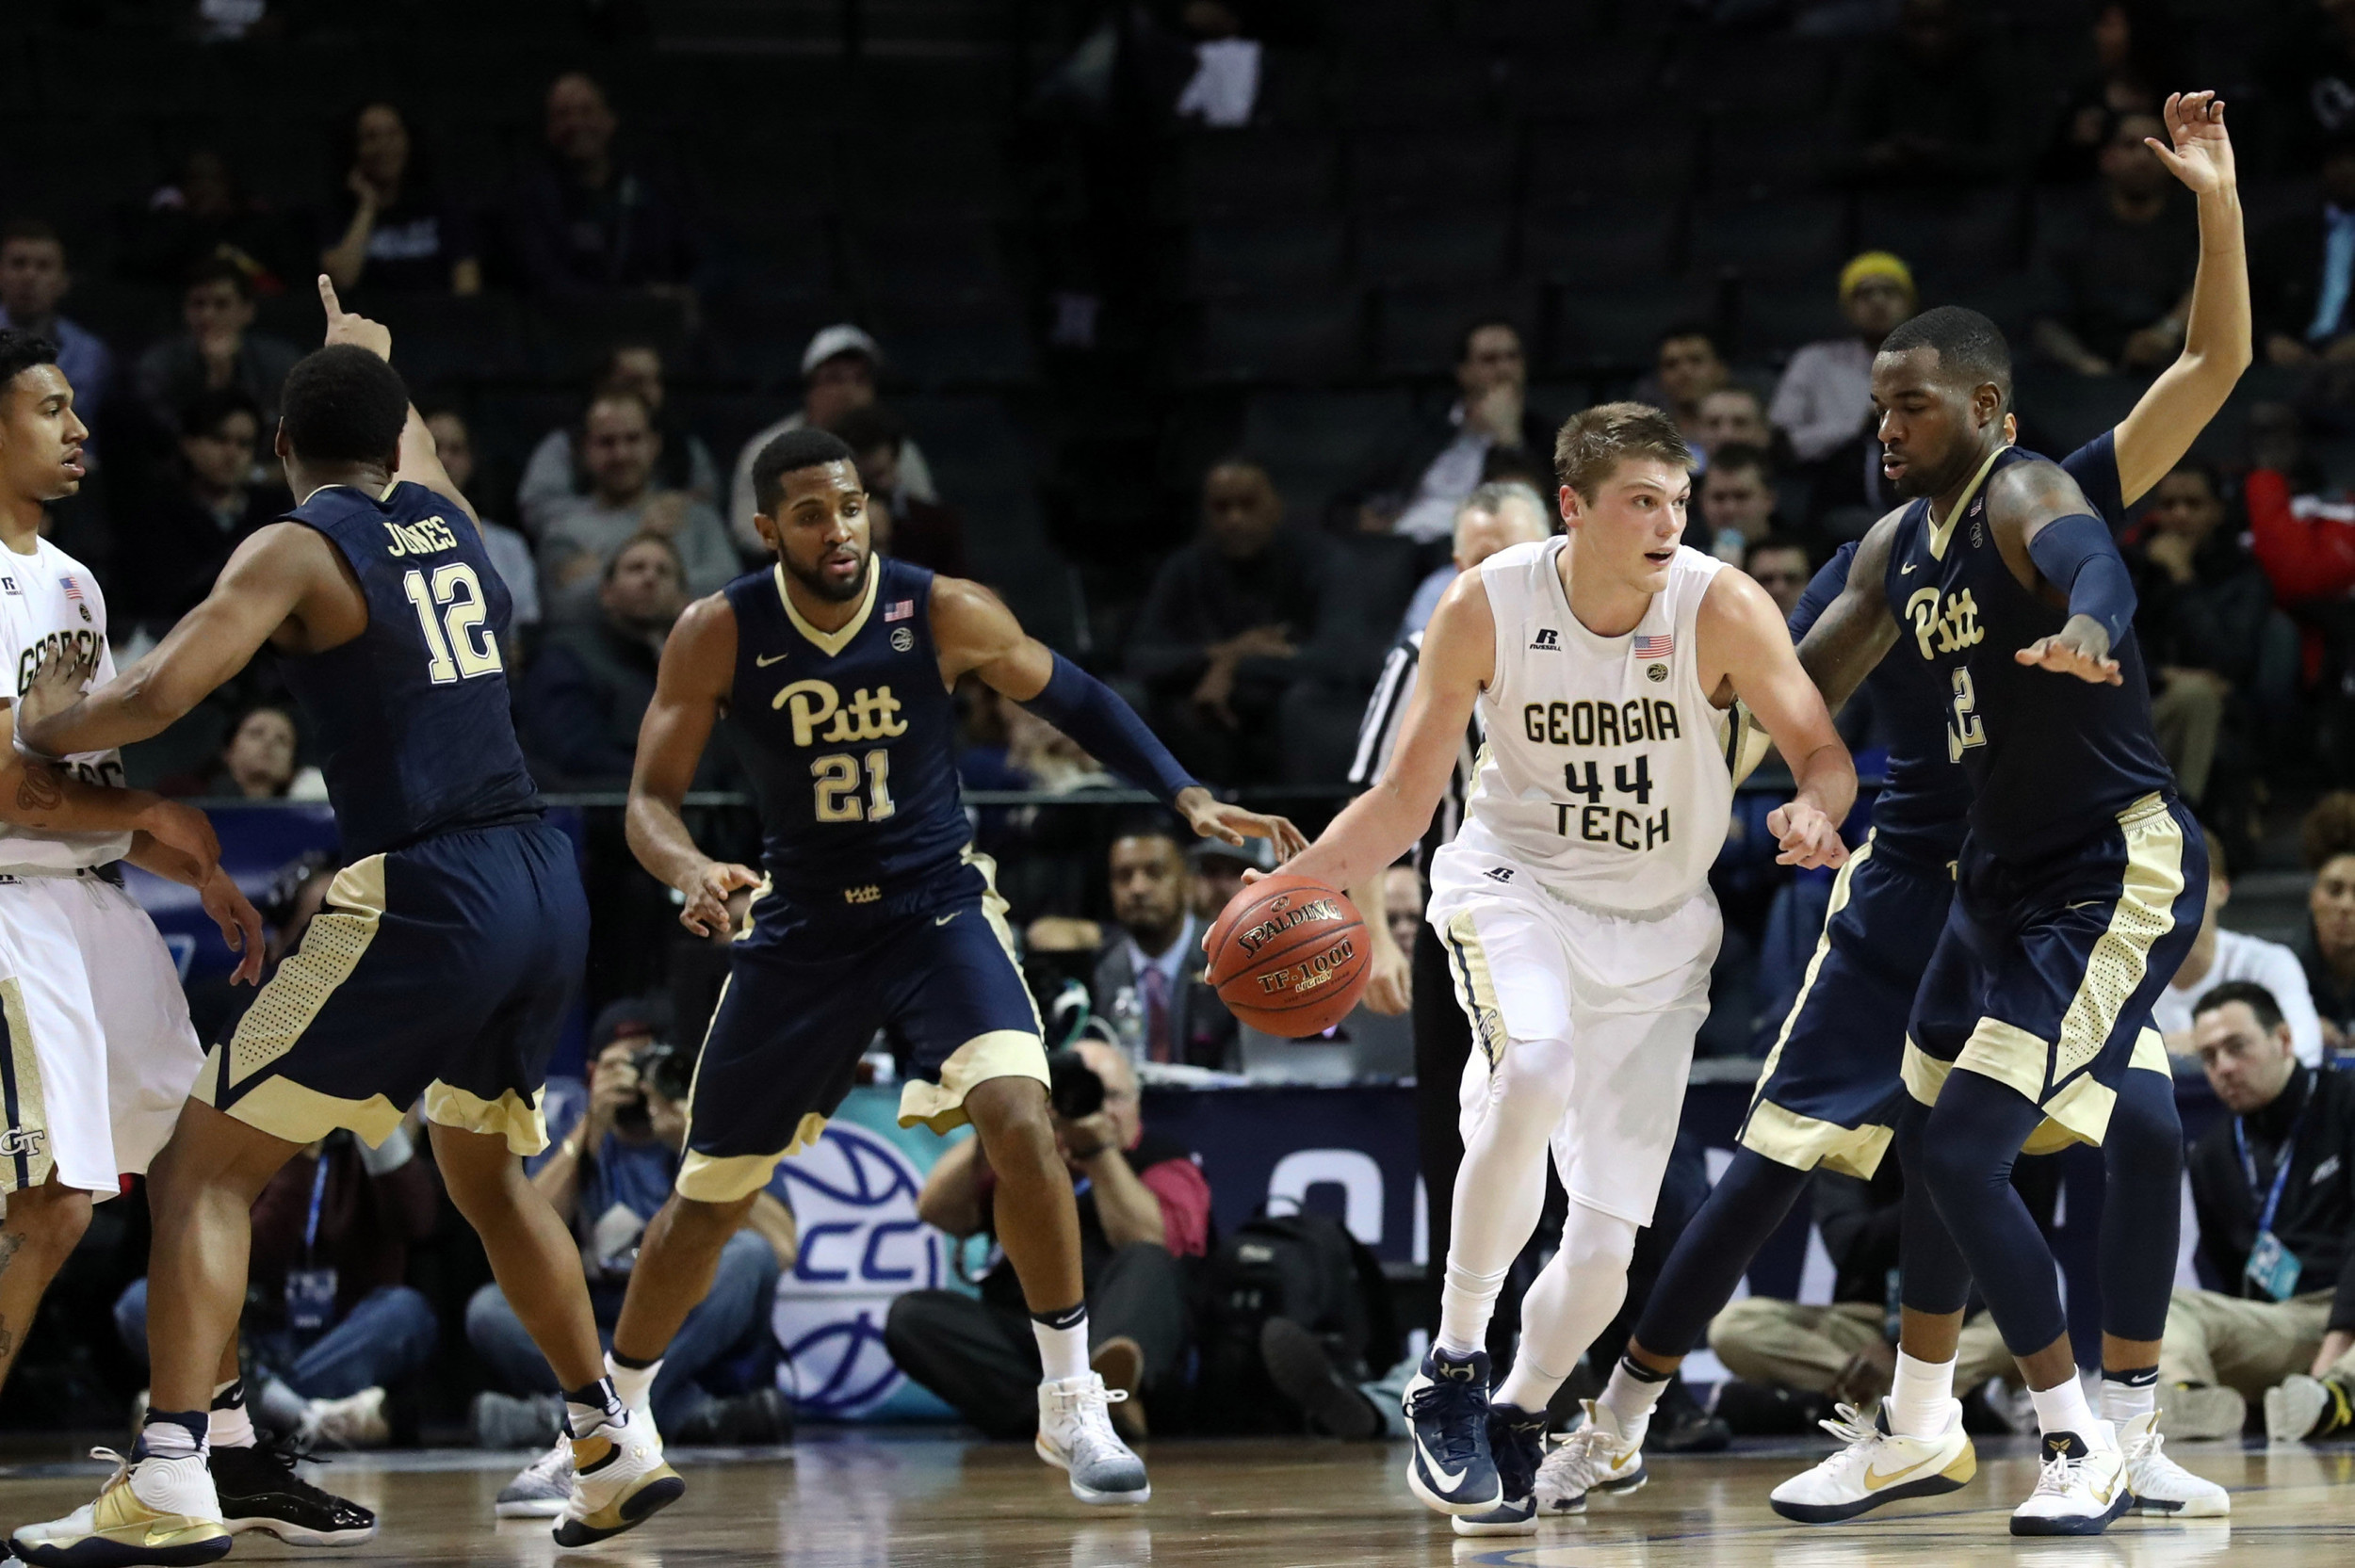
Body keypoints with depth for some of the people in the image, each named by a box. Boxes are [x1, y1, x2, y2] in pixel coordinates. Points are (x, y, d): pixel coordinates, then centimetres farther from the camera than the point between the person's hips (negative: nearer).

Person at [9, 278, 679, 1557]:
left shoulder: (299, 548, -4)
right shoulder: (444, 513, 15)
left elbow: (154, 700, -14)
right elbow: (410, 447, 43)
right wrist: (370, 355, 62)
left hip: (421, 899, -7)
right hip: (543, 885, 7)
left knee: (206, 1165, -1)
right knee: (483, 1171, 29)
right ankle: (615, 1447, 31)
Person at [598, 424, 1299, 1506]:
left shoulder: (942, 614, -15)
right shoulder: (718, 635, -14)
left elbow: (1071, 698, 2)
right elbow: (651, 799, -10)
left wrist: (1187, 797, -8)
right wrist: (690, 870, -33)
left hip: (937, 908, -1)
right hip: (803, 926, 2)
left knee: (1017, 1114, -27)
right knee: (708, 1196, 9)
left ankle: (1073, 1405, -16)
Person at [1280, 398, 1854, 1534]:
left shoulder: (1720, 607, -15)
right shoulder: (1487, 609, -14)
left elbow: (1822, 751, -11)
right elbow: (1406, 796, -6)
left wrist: (1818, 812, -36)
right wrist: (1293, 886, -22)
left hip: (1657, 928, 2)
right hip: (1516, 884, -2)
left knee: (1605, 1248, -2)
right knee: (1536, 1070, -36)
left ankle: (1516, 1419, 28)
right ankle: (1451, 1371, -23)